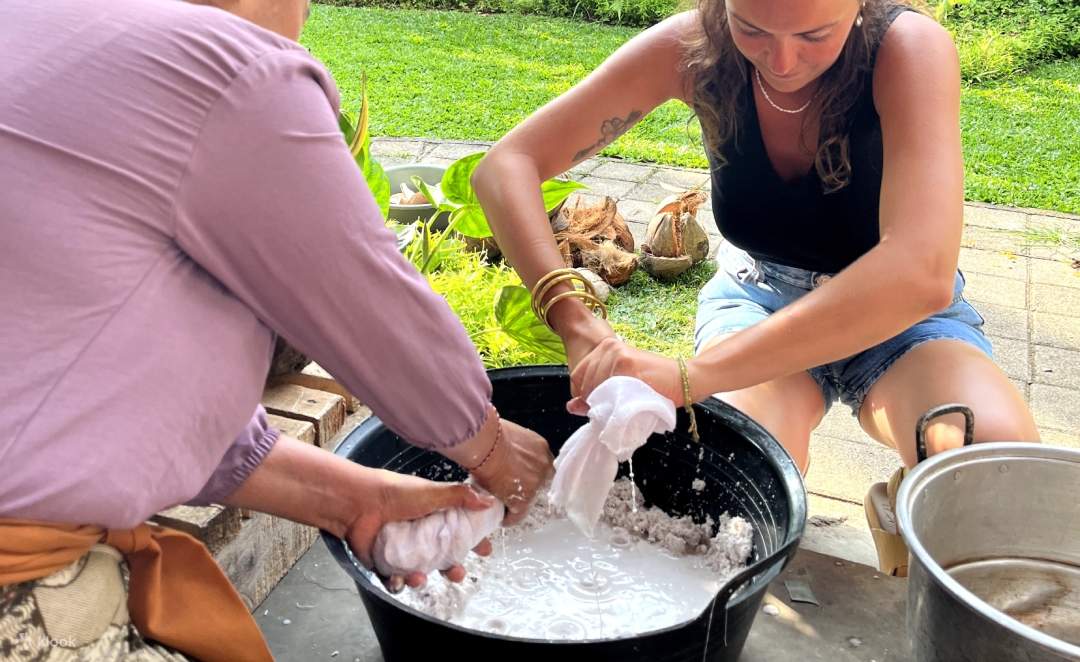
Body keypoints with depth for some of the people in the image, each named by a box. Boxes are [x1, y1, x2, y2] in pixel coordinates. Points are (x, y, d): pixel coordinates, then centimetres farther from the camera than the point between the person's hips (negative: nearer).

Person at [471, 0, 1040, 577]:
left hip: (898, 308, -1)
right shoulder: (691, 47, -21)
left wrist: (691, 376, -50)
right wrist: (574, 321, -41)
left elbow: (921, 273, -43)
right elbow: (506, 166, -23)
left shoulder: (909, 49, -28)